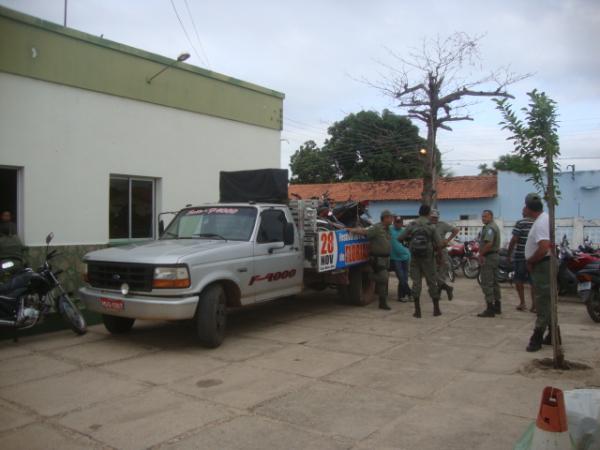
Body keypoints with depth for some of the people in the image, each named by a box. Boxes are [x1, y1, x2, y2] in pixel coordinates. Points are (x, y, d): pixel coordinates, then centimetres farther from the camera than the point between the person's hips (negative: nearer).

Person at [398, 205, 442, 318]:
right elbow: (437, 244, -5)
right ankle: (436, 309, 15)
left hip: (414, 257, 1)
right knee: (432, 282, 9)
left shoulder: (411, 225, -2)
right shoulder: (431, 227, -6)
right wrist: (439, 254, 13)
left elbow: (399, 238, -2)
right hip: (428, 257, -1)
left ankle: (417, 310, 4)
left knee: (416, 282, 5)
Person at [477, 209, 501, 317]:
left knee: (487, 284, -9)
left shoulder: (489, 228, -17)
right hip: (495, 255, 11)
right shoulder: (494, 226, 18)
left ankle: (490, 309, -10)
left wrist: (481, 254, -17)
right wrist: (482, 253, 15)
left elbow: (489, 244, -29)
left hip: (488, 257, -11)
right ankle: (497, 306, 24)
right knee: (494, 282, 16)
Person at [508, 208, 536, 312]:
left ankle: (522, 303, 10)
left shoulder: (520, 223, -8)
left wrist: (509, 254, -3)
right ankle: (534, 305, 7)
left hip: (520, 256, -3)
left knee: (519, 280, 10)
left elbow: (514, 240, -12)